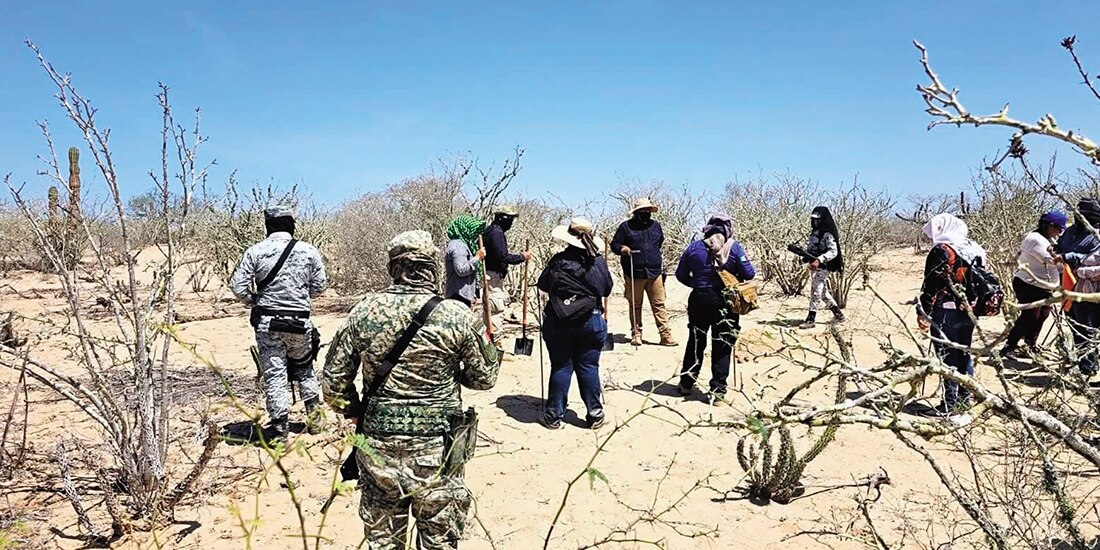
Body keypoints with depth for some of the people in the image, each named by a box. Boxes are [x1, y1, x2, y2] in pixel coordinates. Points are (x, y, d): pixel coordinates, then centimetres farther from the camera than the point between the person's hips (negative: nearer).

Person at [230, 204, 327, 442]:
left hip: (267, 322, -1)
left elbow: (238, 287, -6)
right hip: (300, 322, 2)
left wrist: (255, 301, 12)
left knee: (274, 374, 6)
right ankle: (314, 417, 27)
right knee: (304, 368, 22)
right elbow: (318, 286, 3)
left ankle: (279, 429, 9)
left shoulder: (256, 251, -6)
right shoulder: (308, 251, -3)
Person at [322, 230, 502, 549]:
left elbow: (334, 381, 0)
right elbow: (484, 378, -1)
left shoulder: (363, 313, -6)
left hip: (378, 446, 2)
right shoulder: (457, 316, -11)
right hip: (437, 451, -2)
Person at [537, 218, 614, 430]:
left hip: (558, 322, -1)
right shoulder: (599, 261, -3)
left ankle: (554, 415, 11)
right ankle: (595, 414, 13)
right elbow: (607, 289, 9)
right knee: (589, 367, 8)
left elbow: (542, 285, 4)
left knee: (560, 367, 6)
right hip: (591, 320, 1)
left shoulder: (559, 261, -8)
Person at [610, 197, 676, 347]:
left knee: (659, 305, 0)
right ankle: (636, 334, 16)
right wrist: (622, 248, -17)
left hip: (654, 273, 3)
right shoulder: (626, 226, 0)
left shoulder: (656, 225, 12)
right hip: (634, 274, -2)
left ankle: (666, 335, 1)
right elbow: (614, 244, 3)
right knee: (635, 306, 6)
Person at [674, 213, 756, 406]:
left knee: (696, 343, 17)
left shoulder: (694, 247, 0)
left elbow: (681, 275, 3)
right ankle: (717, 393, 4)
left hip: (699, 300, 2)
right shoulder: (734, 247, -6)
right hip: (725, 302, -2)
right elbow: (749, 274, -6)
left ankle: (686, 384, 26)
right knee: (722, 347, 4)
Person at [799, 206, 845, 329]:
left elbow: (833, 252, -21)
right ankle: (838, 315, 27)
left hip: (822, 268, -10)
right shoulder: (815, 232, 14)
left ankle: (811, 319, -4)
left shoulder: (827, 234, -14)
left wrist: (819, 260, -32)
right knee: (824, 292, 17)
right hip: (814, 267, 10)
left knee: (815, 293, -8)